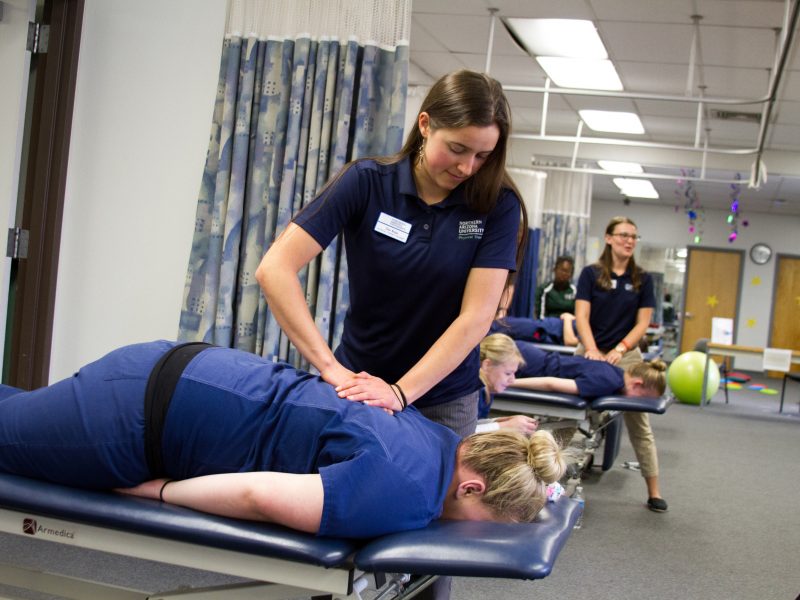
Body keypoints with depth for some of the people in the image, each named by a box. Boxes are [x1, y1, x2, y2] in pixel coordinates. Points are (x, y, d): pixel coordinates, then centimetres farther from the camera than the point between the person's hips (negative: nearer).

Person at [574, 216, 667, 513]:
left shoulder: (642, 279, 4)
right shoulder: (591, 274, -1)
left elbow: (642, 323, 0)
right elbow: (582, 316, -7)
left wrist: (620, 349, -15)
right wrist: (592, 350, -21)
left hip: (626, 355, 1)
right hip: (591, 352, -1)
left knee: (639, 424, 3)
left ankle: (654, 491, 8)